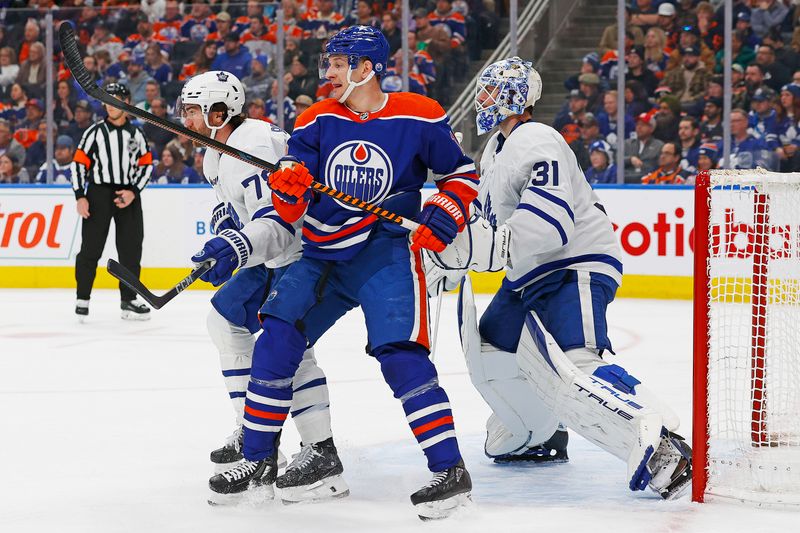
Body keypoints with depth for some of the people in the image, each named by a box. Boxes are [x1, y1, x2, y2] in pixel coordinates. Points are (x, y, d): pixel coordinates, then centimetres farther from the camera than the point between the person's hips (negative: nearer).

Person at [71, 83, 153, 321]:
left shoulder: (136, 134, 8)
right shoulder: (95, 132, 1)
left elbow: (146, 164, 10)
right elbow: (79, 163, -1)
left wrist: (133, 192, -5)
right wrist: (80, 197, -9)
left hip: (128, 196, 3)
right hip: (98, 194, -3)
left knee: (131, 248, 4)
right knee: (91, 247, -5)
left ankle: (129, 300, 13)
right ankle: (82, 299, 3)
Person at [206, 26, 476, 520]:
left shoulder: (419, 117, -7)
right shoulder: (317, 120, 2)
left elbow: (462, 173, 6)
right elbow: (291, 212, -1)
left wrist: (444, 217, -11)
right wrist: (289, 187, -24)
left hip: (386, 251, -5)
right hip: (324, 252, 5)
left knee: (399, 353, -19)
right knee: (277, 339, -3)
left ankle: (451, 470, -16)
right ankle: (260, 460, 10)